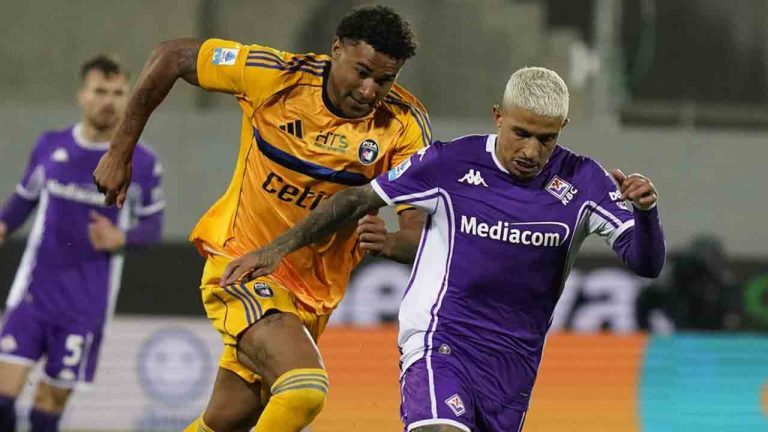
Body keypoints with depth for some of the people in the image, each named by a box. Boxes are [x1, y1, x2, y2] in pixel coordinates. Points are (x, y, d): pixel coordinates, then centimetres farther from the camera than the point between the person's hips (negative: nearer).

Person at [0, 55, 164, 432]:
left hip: (87, 303, -1)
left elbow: (152, 227, 5)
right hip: (34, 292, 1)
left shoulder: (142, 164, -2)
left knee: (53, 397, 2)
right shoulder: (50, 146, 3)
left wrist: (121, 239, -16)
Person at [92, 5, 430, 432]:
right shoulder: (277, 75, -16)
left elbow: (422, 228, -19)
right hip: (240, 264, -4)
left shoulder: (405, 124, -13)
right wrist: (120, 153, -2)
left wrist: (390, 242, -43)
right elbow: (171, 56, -4)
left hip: (314, 292, 4)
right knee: (305, 390, -28)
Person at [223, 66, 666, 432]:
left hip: (513, 363, 4)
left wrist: (644, 209, -28)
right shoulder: (451, 164, -9)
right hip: (441, 344, -4)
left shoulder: (582, 181, -4)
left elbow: (647, 263, -7)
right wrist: (279, 248, 1)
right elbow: (358, 201, 3)